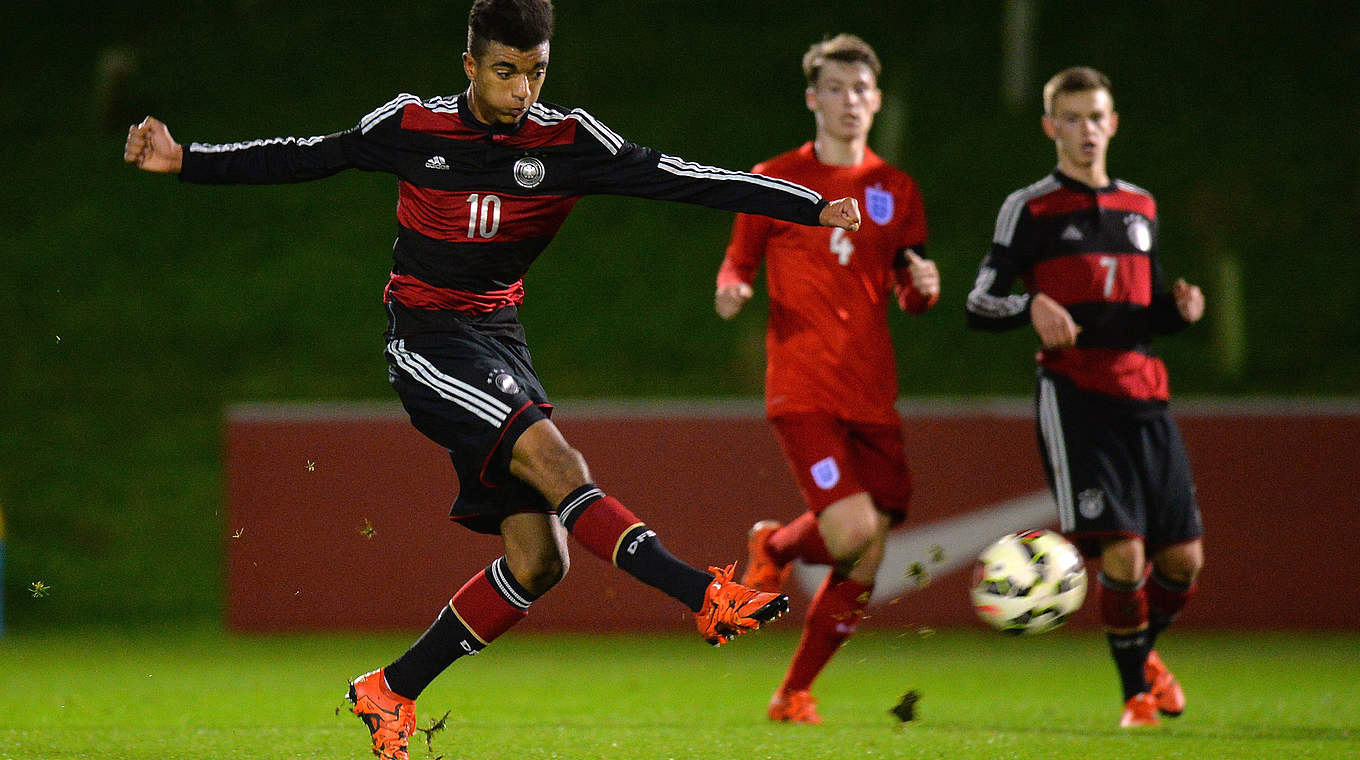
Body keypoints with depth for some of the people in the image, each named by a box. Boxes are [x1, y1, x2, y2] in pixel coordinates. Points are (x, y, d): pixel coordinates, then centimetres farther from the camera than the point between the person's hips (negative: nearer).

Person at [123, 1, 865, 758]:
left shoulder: (567, 141, -3)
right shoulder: (410, 126, -4)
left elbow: (677, 177, -8)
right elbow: (304, 157, 8)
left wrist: (813, 208, -16)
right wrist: (184, 161, 6)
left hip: (501, 340, 4)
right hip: (427, 341, -4)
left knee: (538, 561, -2)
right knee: (553, 459, -27)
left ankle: (390, 693, 11)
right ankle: (707, 595, -34)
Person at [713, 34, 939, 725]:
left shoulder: (895, 190, 13)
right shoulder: (775, 181, 3)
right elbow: (739, 262, 9)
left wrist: (923, 288, -4)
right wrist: (730, 291, -15)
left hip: (872, 394, 4)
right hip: (802, 387, -4)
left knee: (862, 572, 1)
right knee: (850, 529, -22)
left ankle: (794, 694, 20)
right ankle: (772, 548, 13)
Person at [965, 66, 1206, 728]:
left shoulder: (1139, 206, 18)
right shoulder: (1030, 208, 3)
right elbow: (979, 304, 1)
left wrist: (1181, 308, 4)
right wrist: (1033, 306, -19)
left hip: (1145, 398, 5)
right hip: (1074, 396, -5)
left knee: (1183, 557, 2)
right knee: (1122, 552, -14)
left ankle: (1144, 649, 32)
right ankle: (1136, 691, 4)